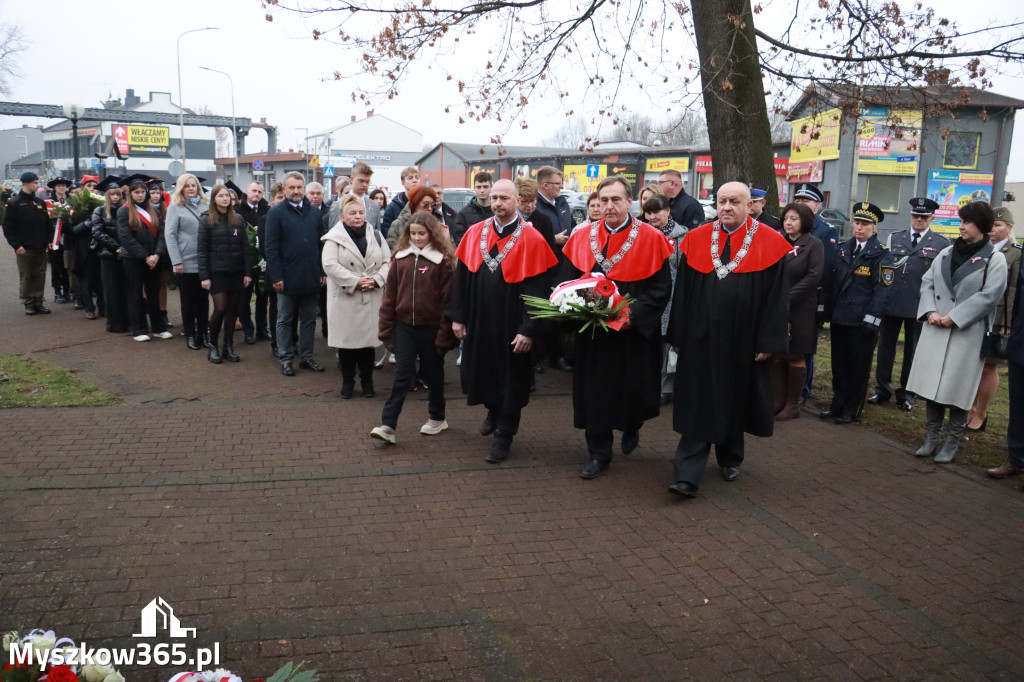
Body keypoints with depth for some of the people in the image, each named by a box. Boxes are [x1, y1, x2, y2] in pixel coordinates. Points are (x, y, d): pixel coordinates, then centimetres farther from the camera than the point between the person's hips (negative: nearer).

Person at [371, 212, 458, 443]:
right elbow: (390, 294, 6)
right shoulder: (401, 257, 3)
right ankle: (388, 425, -2)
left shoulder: (443, 260, -8)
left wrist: (445, 333, -11)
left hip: (431, 327, -2)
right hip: (404, 325, 2)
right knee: (402, 375, -1)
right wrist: (385, 327, 3)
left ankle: (437, 418, 31)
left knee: (434, 373, 13)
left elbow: (448, 299, -9)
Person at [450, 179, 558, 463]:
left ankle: (503, 434, 24)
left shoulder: (531, 239, -12)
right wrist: (458, 317, 3)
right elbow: (462, 277, 5)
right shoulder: (474, 233, 1)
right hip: (478, 321, 4)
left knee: (510, 379, 7)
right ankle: (493, 411, 46)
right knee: (481, 371, 17)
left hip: (512, 324, -4)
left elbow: (538, 289, -13)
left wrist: (529, 330, -16)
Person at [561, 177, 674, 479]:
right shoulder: (582, 238, 3)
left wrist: (633, 316, -20)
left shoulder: (651, 239, -7)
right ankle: (598, 453, 18)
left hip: (635, 333, -2)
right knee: (595, 391, 5)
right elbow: (568, 283, 9)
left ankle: (631, 428, 44)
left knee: (633, 388, 12)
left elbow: (661, 288, -10)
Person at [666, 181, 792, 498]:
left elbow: (777, 297, -4)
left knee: (735, 402, 15)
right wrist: (678, 335, 2)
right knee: (697, 406, -1)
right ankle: (689, 475, -2)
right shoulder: (696, 240, 2)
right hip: (701, 338, 1)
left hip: (743, 341, 0)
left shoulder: (771, 244, -4)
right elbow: (681, 291, 4)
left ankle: (730, 457, 37)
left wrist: (768, 341, -8)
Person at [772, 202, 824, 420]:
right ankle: (779, 400, 15)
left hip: (799, 310, -4)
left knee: (794, 357, 2)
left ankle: (793, 404, 11)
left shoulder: (814, 244, -3)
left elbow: (813, 276, -11)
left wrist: (788, 298, -15)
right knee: (777, 355, 6)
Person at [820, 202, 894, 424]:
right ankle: (838, 405, 23)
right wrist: (829, 309, 11)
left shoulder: (881, 255, -6)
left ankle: (851, 410, 15)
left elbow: (882, 289, -12)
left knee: (859, 368, 5)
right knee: (839, 365, 12)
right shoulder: (844, 249, 13)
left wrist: (872, 319, -18)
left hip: (861, 322, -6)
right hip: (839, 318, 6)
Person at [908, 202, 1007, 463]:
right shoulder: (946, 253, 12)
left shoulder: (995, 259, -4)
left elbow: (988, 296, -13)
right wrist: (931, 312, -7)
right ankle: (932, 438, 20)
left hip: (968, 334, -5)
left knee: (956, 390, 0)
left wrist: (953, 318, -16)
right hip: (935, 331, 5)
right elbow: (927, 282, 10)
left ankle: (952, 442, 14)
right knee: (932, 385, 8)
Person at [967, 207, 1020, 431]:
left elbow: (1015, 293, -9)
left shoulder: (1016, 255, -4)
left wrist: (1008, 325, -13)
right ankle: (971, 410, 22)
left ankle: (981, 415, 13)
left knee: (988, 367, 3)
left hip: (996, 319, -4)